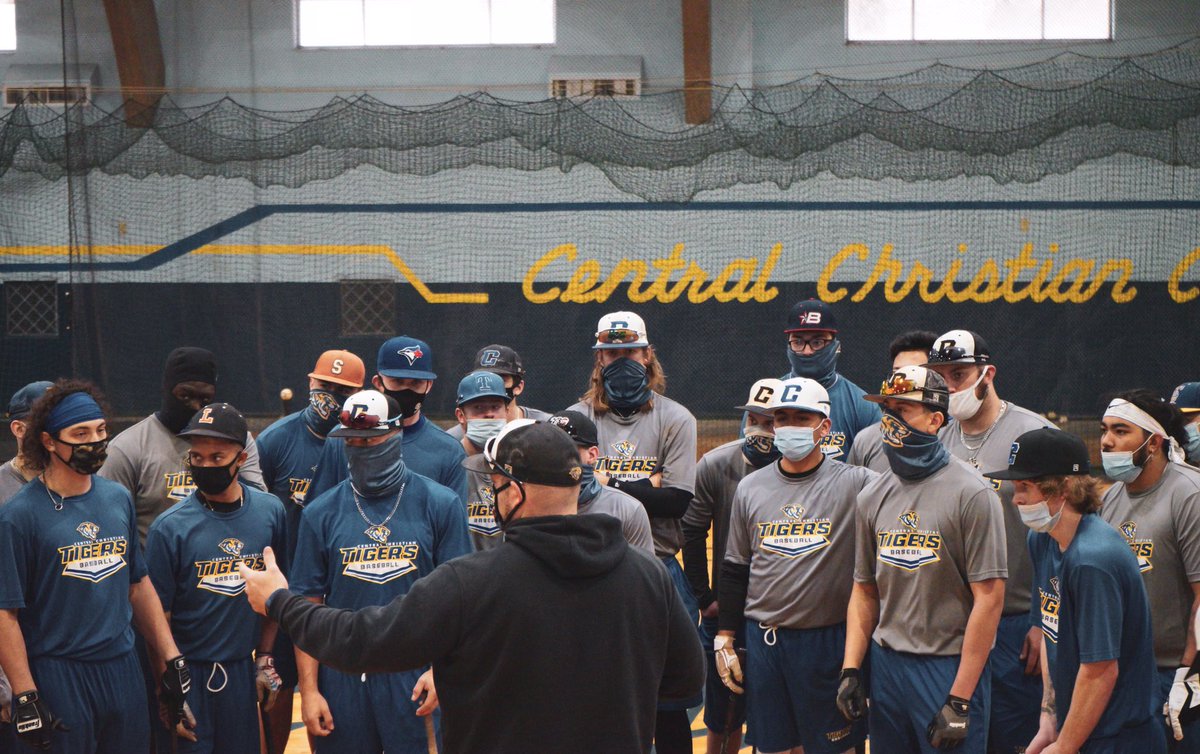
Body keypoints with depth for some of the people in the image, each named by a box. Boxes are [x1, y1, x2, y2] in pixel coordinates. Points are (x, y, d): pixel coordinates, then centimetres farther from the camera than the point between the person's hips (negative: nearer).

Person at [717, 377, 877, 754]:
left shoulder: (854, 484, -5)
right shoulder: (750, 488, 8)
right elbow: (735, 570, 13)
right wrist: (724, 639, 10)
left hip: (829, 640, -3)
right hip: (762, 640, 3)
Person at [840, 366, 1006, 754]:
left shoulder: (971, 493, -11)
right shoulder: (873, 495, 8)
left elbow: (989, 598, -14)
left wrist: (959, 700, -16)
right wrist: (851, 668, 4)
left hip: (950, 667, -6)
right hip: (885, 664, 6)